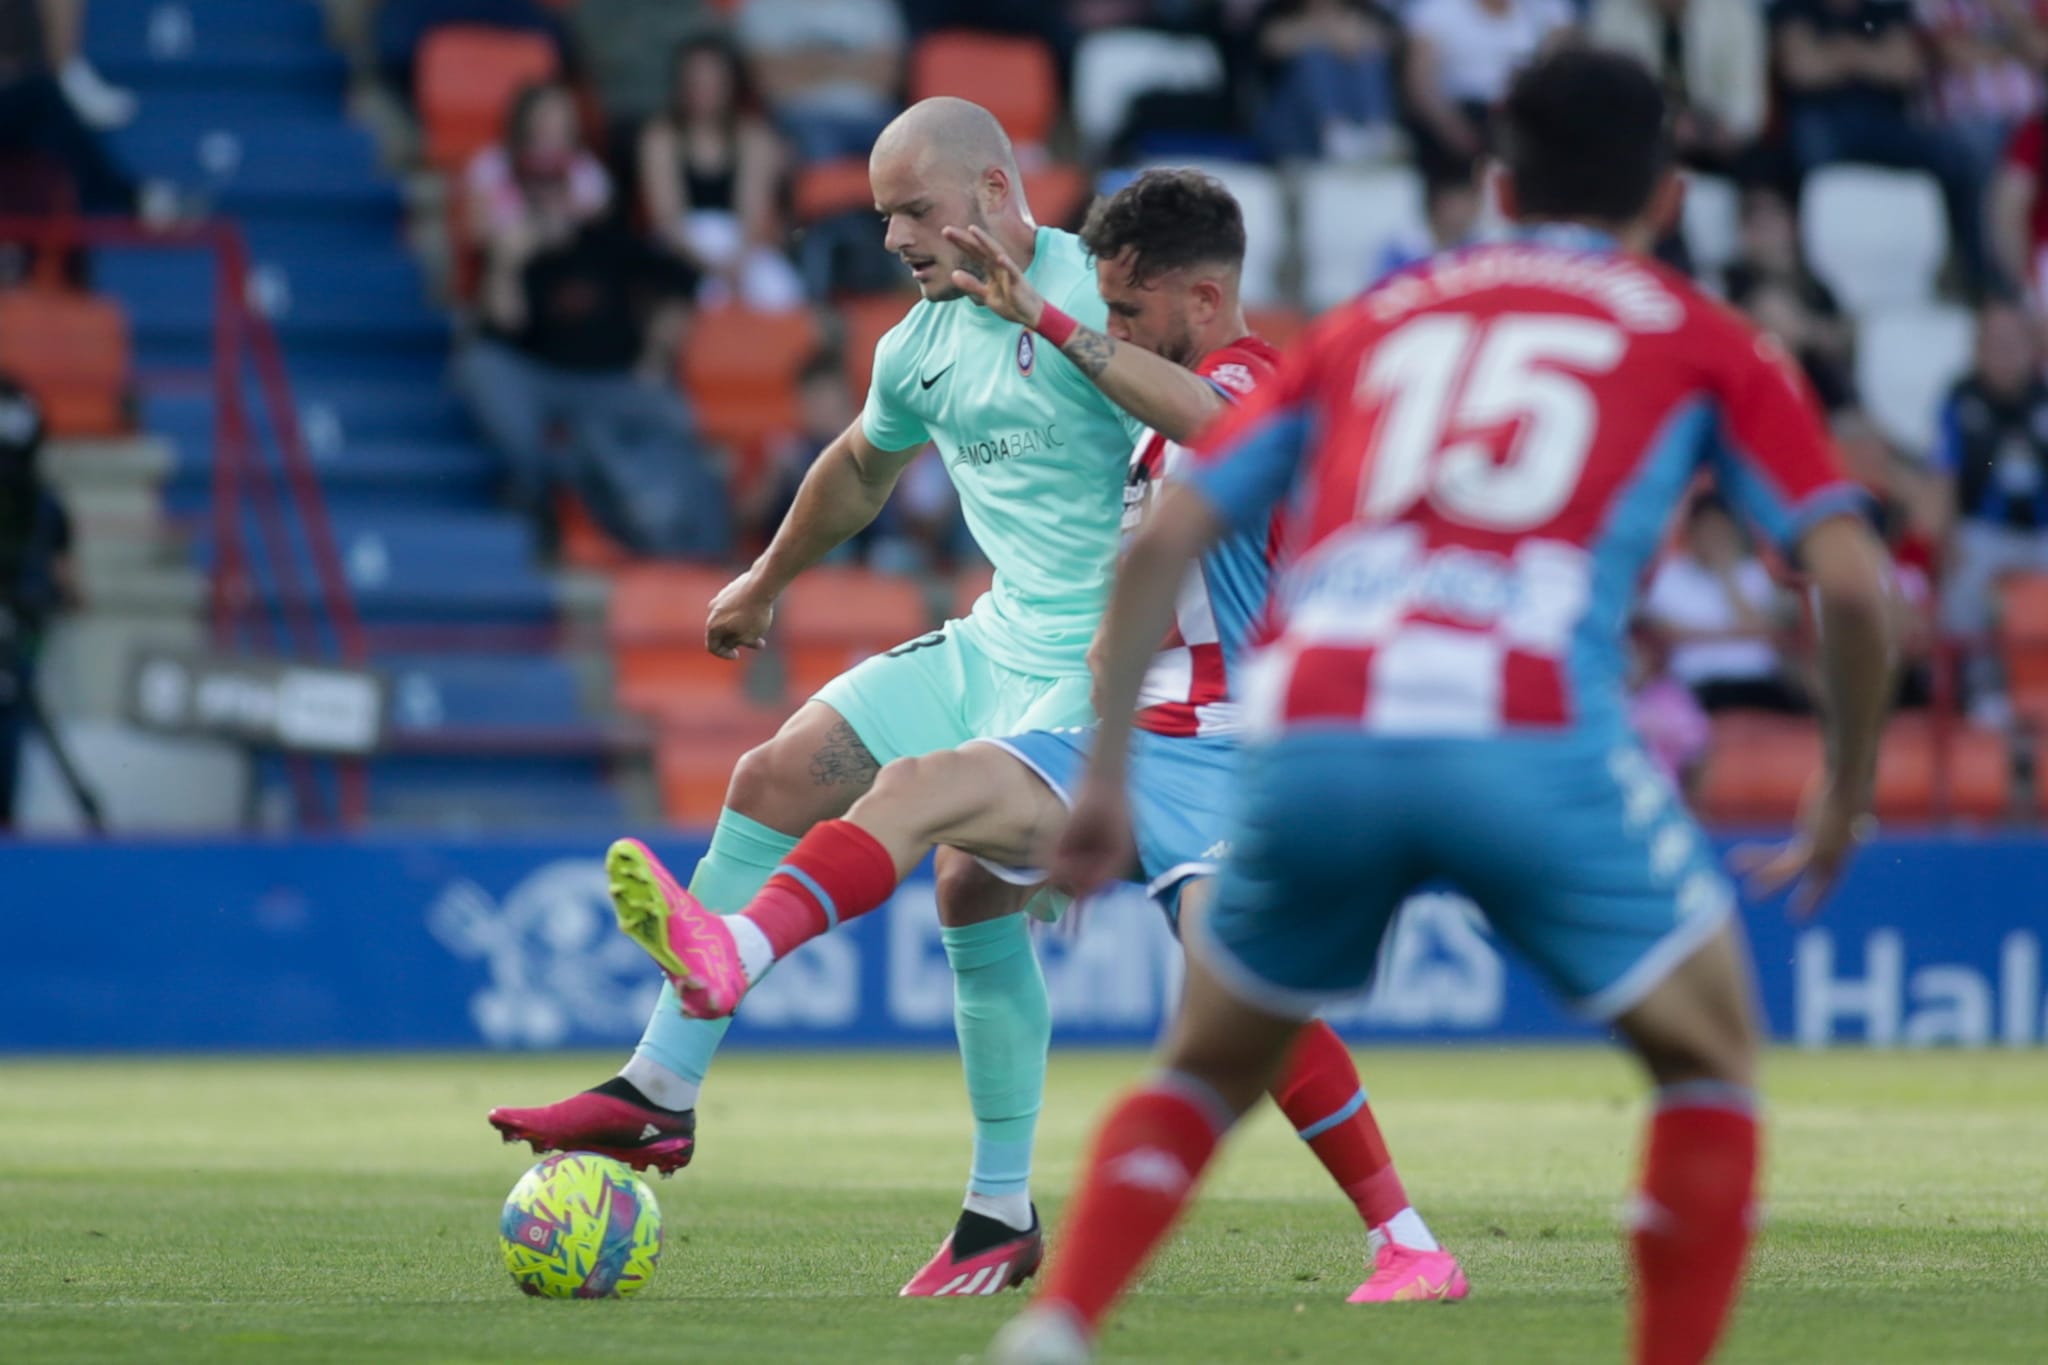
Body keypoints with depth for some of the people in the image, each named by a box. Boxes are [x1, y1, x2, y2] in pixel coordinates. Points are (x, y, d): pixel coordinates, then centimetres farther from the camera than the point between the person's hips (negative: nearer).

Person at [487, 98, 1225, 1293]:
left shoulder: (1099, 289, -14)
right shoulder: (921, 345, 11)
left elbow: (1211, 419, -30)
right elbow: (862, 465, 32)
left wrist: (1054, 324, -34)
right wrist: (766, 584, 45)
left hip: (1104, 659, -8)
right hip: (999, 643, 8)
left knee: (974, 882, -20)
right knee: (774, 781, -2)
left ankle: (1005, 1209, -6)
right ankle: (663, 1091, 2)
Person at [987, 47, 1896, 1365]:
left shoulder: (1372, 322, 27)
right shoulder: (1705, 343, 19)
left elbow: (1163, 537, 18)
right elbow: (1853, 582, 8)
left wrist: (1107, 770, 21)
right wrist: (1850, 787, 22)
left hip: (1309, 742, 3)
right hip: (1534, 747, -3)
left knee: (1207, 1071, 24)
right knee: (1712, 1061, 20)